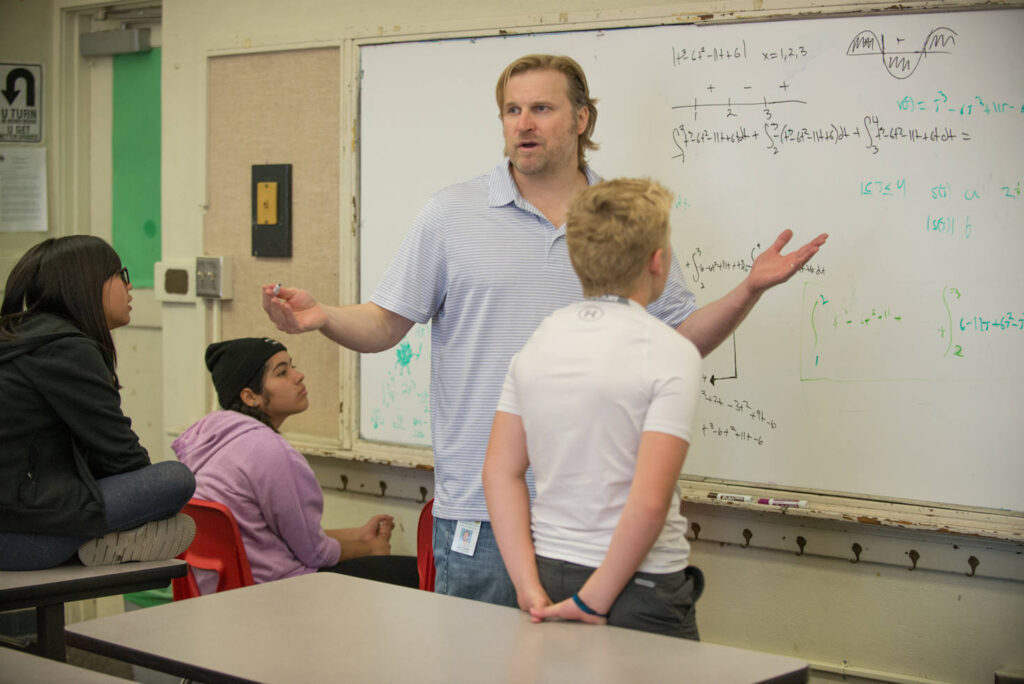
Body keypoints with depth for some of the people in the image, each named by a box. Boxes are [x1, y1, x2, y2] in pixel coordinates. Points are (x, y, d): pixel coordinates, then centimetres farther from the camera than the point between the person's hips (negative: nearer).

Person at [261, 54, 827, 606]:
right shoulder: (450, 214, 4)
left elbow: (679, 338, 10)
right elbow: (385, 323, 2)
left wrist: (749, 290, -4)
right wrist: (322, 317, -17)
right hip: (478, 503, -1)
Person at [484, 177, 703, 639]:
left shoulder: (536, 341, 5)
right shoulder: (671, 353, -13)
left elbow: (500, 471, 1)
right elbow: (650, 501, -21)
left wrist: (530, 588, -1)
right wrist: (594, 601, -13)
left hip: (549, 571, 6)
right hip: (638, 586, -6)